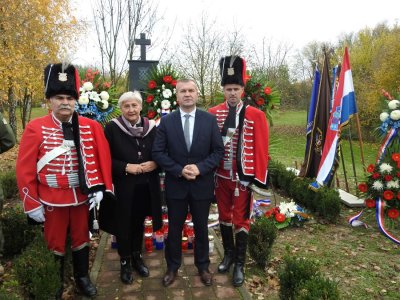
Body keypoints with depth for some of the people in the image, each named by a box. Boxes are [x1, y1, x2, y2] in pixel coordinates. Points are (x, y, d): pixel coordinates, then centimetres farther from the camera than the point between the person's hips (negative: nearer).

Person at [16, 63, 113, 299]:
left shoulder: (91, 126, -3)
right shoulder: (35, 128, -9)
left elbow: (102, 157, 0)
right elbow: (25, 169, -7)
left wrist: (99, 188, -7)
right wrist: (32, 204, -7)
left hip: (82, 197, 2)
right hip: (52, 200, -2)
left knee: (81, 239, 18)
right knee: (55, 244, 14)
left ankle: (83, 278, 39)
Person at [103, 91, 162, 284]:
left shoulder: (151, 127, 0)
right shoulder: (112, 128, -7)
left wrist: (154, 164, -13)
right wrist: (126, 167, -19)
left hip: (146, 185, 3)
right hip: (124, 186, -2)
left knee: (139, 222, 18)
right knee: (124, 224, 10)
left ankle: (137, 257, 38)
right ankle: (125, 262, 31)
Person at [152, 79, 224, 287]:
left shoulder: (210, 120, -2)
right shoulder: (166, 121, -3)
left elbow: (218, 150, -3)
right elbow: (158, 152, -5)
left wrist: (200, 168, -17)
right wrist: (179, 170, -17)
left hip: (202, 184, 0)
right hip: (175, 184, 0)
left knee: (201, 228, 16)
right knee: (174, 228, 14)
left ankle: (203, 266, 37)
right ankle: (172, 267, 35)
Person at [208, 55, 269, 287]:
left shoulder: (256, 115, -6)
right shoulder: (213, 113, 0)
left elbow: (261, 148, -6)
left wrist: (258, 177, -8)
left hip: (243, 176, -3)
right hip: (221, 175, 3)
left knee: (241, 219, 7)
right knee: (224, 216, 16)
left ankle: (240, 264, 22)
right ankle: (229, 254, 36)